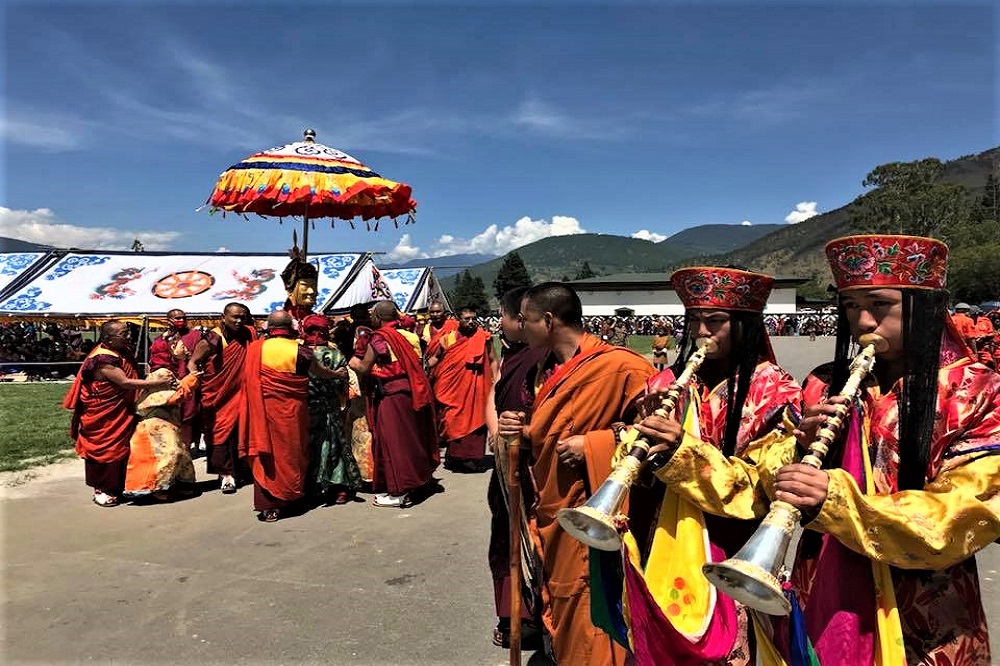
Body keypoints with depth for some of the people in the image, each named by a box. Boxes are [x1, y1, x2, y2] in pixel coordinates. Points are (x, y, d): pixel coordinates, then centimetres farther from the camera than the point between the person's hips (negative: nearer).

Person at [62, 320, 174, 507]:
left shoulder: (122, 352, 5)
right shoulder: (103, 360, -23)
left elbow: (131, 376, 15)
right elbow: (125, 382, -26)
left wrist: (150, 379, -2)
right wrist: (155, 383, -25)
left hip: (120, 414, 8)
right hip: (103, 419, -8)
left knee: (119, 450, 13)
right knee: (104, 450, 3)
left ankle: (115, 488, 24)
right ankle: (101, 490, 17)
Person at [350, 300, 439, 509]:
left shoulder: (379, 337, -10)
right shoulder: (408, 335, 9)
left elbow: (363, 368, -8)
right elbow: (415, 364, 12)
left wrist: (353, 361, 10)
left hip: (392, 395, -7)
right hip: (412, 391, 7)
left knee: (393, 441, 2)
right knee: (411, 438, 17)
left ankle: (398, 492, 8)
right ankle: (417, 480, 30)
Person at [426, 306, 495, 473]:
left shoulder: (484, 338, -1)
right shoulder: (447, 338, 3)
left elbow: (492, 361, 3)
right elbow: (435, 359, 11)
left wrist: (495, 381, -4)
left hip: (476, 388, -1)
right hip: (453, 388, 1)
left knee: (475, 421, 3)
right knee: (453, 422, 8)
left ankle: (473, 457, 12)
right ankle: (455, 457, 21)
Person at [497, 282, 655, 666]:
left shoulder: (619, 366, -18)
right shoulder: (546, 369, 9)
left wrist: (591, 446, -23)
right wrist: (522, 430, -1)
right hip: (550, 511, 8)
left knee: (586, 618, 3)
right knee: (559, 609, 20)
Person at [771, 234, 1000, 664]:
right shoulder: (825, 387, 1)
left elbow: (959, 520, -19)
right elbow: (772, 491, 1)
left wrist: (836, 500, -32)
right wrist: (801, 445, -19)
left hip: (924, 623, -2)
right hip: (823, 604, 3)